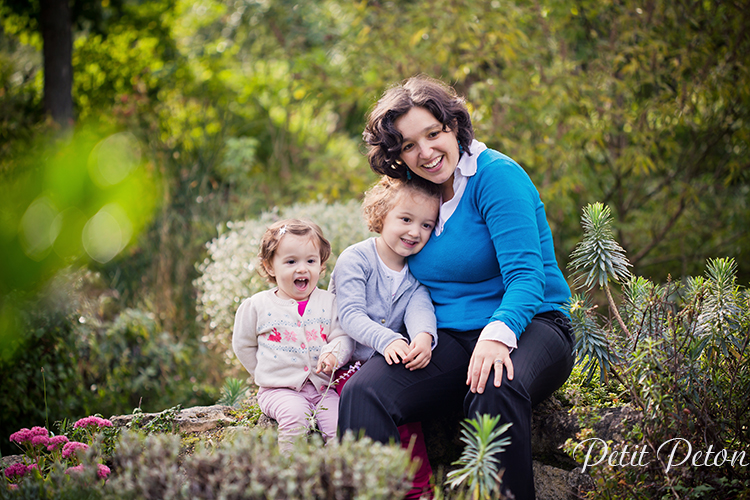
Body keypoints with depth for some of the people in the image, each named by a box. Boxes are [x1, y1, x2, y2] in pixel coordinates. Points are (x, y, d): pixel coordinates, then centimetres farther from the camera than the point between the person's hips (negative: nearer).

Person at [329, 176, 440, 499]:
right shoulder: (355, 259, -9)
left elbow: (420, 307, -13)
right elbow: (350, 315, -20)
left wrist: (423, 336, -38)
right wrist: (386, 340, -39)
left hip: (390, 363, 4)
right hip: (347, 361, -4)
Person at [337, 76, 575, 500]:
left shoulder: (496, 175, -9)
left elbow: (526, 276, -18)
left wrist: (498, 334, -36)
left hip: (529, 323, -5)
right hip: (447, 338, 5)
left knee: (494, 392, -40)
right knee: (362, 394, -22)